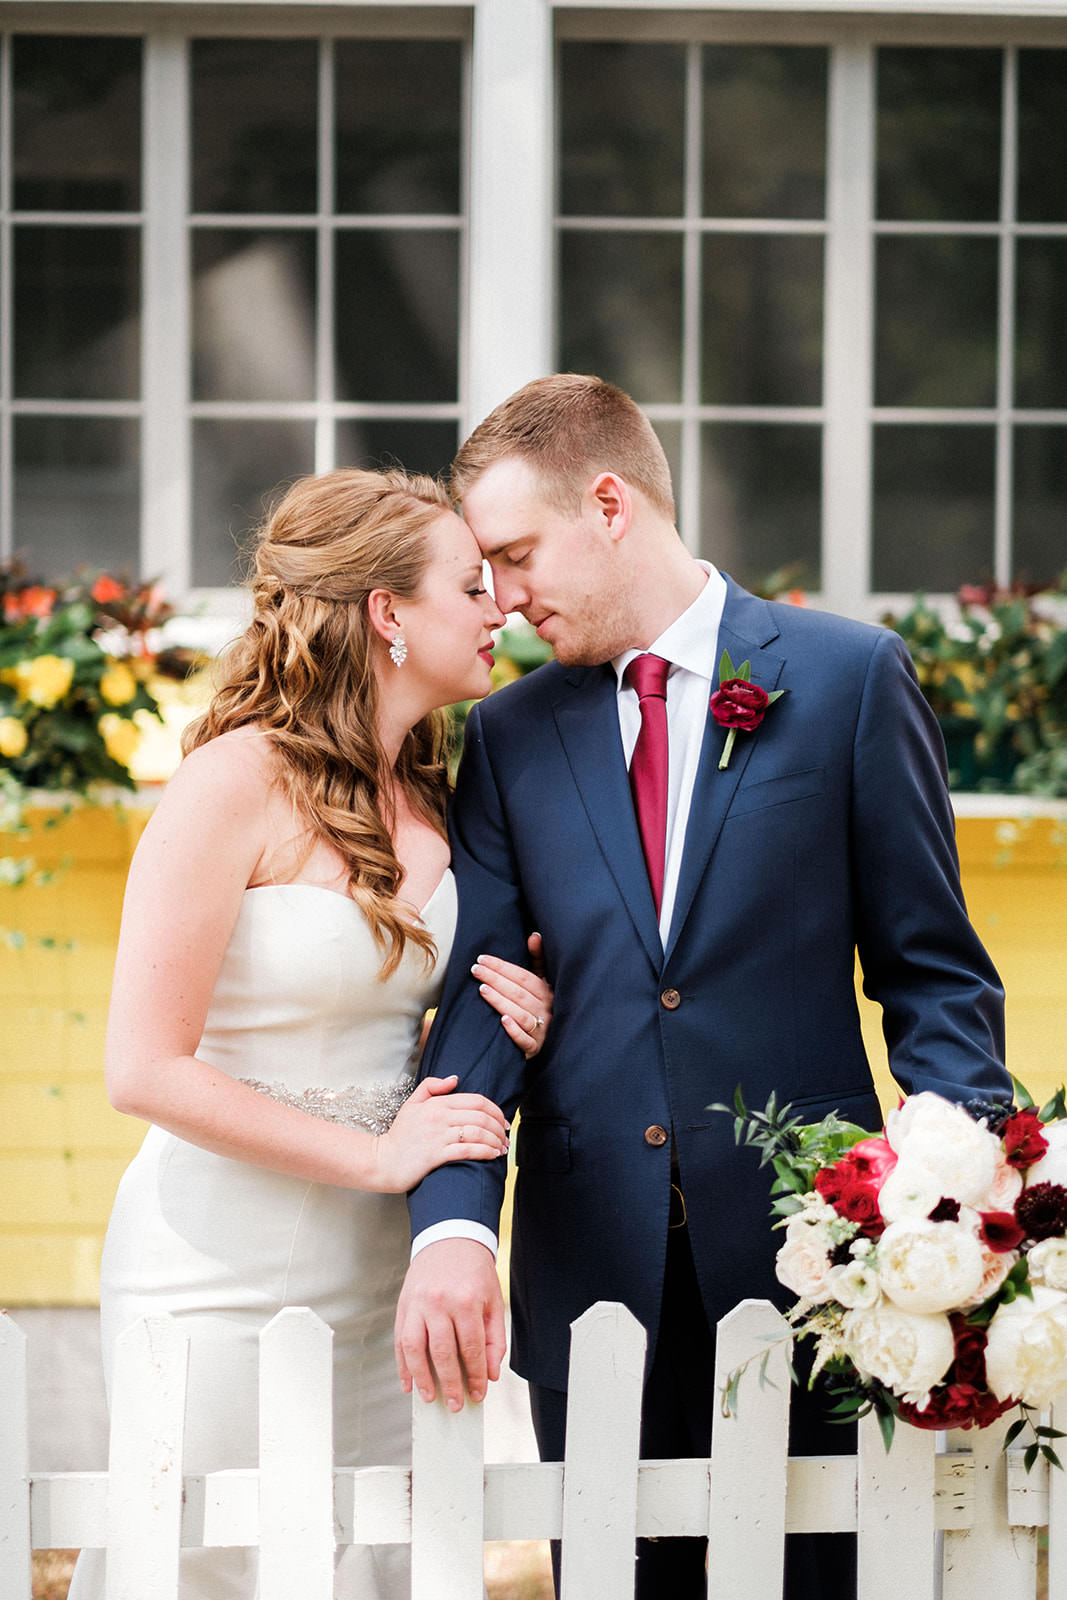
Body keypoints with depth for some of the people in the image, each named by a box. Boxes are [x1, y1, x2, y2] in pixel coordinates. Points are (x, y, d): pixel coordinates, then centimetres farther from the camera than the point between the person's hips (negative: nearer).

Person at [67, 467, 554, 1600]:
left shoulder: (421, 795, 10)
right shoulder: (239, 782, -14)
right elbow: (145, 1070, -17)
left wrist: (500, 1025, 0)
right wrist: (377, 1156, -16)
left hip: (376, 1276, 7)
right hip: (223, 1282, -7)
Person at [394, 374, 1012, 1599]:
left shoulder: (849, 676, 2)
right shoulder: (509, 736, 10)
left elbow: (931, 973, 2)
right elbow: (478, 994, 0)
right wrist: (452, 1225, -17)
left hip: (803, 1259, -2)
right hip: (592, 1263, 3)